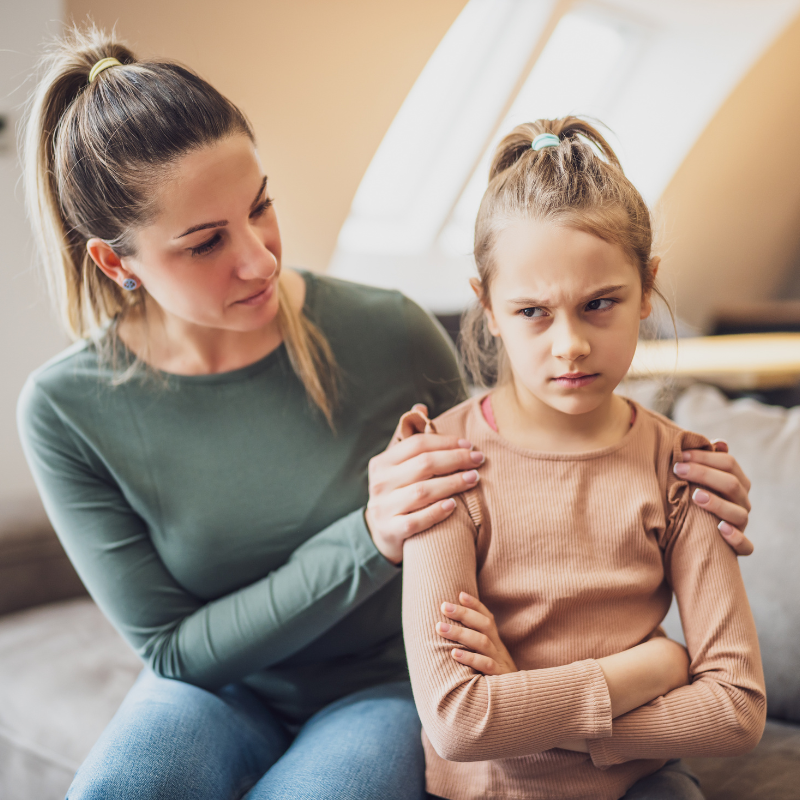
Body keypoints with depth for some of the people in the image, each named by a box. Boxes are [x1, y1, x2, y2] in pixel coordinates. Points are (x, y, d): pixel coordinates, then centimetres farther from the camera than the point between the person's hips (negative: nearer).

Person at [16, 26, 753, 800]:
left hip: (387, 685, 0)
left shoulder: (389, 334, -17)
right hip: (223, 689, 1)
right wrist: (368, 543, -27)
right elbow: (173, 651, -14)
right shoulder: (68, 410, -16)